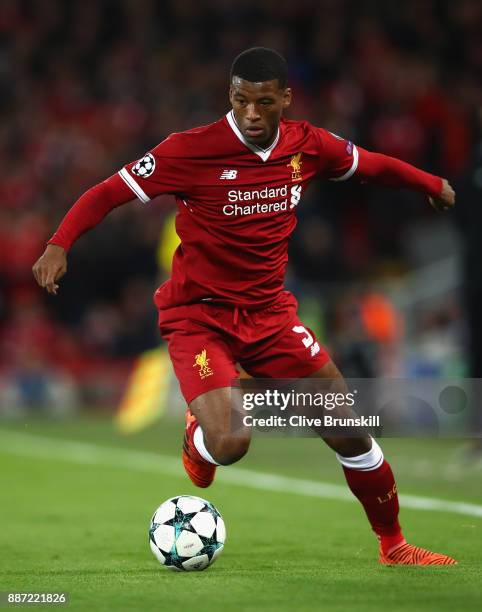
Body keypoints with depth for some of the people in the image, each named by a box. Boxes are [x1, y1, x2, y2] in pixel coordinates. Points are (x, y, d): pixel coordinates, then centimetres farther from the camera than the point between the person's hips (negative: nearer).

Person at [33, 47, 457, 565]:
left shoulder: (307, 146, -2)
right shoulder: (193, 151, -17)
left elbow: (372, 165, 18)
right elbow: (107, 193, -13)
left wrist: (433, 185, 29)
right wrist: (59, 243, -27)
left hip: (269, 312, 5)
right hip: (198, 316, -4)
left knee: (349, 432, 1)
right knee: (230, 444, -25)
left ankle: (393, 546, 23)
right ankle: (198, 436, 15)